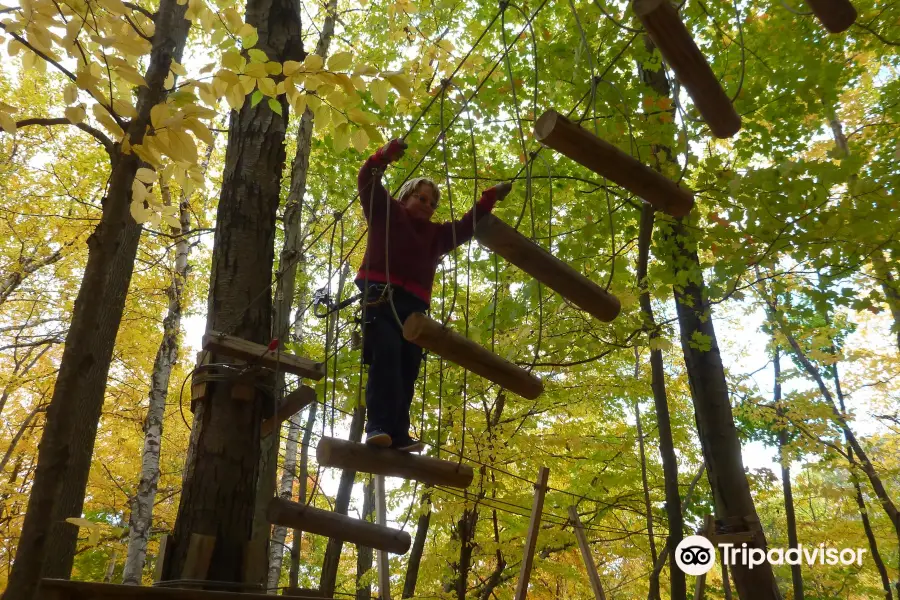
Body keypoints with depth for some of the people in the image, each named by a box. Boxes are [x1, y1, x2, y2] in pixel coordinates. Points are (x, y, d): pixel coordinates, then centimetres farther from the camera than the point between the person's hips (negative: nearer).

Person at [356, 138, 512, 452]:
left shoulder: (436, 233, 32)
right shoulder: (386, 212, 19)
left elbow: (466, 226, 31)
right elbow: (367, 181, 8)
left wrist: (490, 198, 23)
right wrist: (384, 156, -10)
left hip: (414, 304, 6)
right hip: (381, 294, -5)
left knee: (408, 366, -6)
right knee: (385, 355, -23)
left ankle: (399, 434, -9)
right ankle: (378, 426, -29)